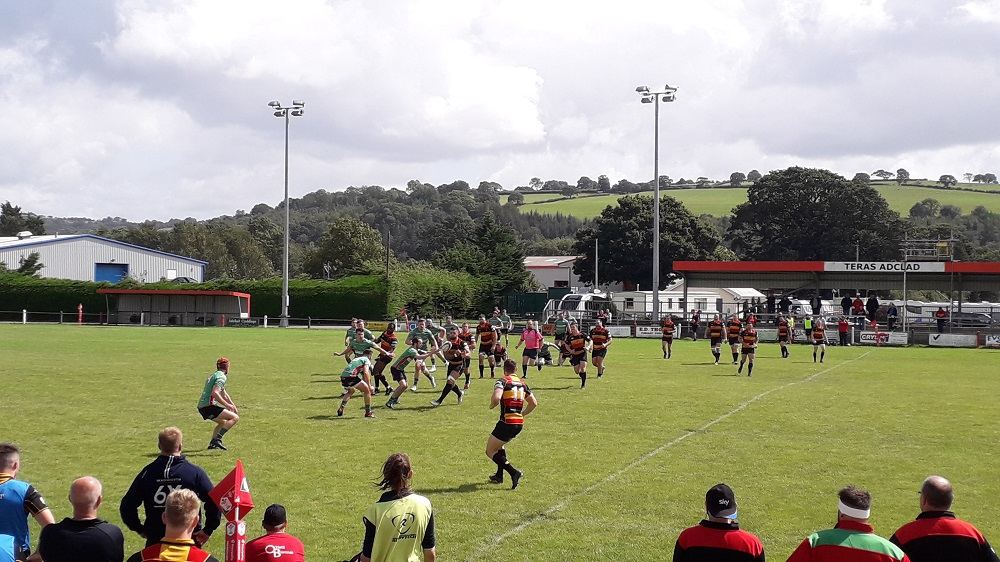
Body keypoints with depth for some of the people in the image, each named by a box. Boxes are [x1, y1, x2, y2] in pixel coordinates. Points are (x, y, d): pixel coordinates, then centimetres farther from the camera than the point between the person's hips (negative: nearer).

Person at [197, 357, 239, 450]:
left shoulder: (214, 375, 24)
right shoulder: (222, 377, -8)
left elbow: (224, 393, 32)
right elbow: (215, 393, -23)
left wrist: (233, 406, 31)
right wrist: (227, 405, -19)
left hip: (201, 407, 10)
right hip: (208, 407, -10)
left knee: (223, 422, 30)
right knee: (235, 418, -14)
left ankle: (212, 443, 18)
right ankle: (218, 439, -23)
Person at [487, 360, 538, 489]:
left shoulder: (502, 382, -7)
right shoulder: (522, 383, 13)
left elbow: (496, 397, -25)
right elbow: (534, 403, 16)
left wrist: (491, 405, -5)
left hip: (507, 422, -7)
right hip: (519, 423, 7)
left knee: (490, 451, 3)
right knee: (499, 445, 31)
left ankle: (514, 472, -12)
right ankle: (499, 475, 33)